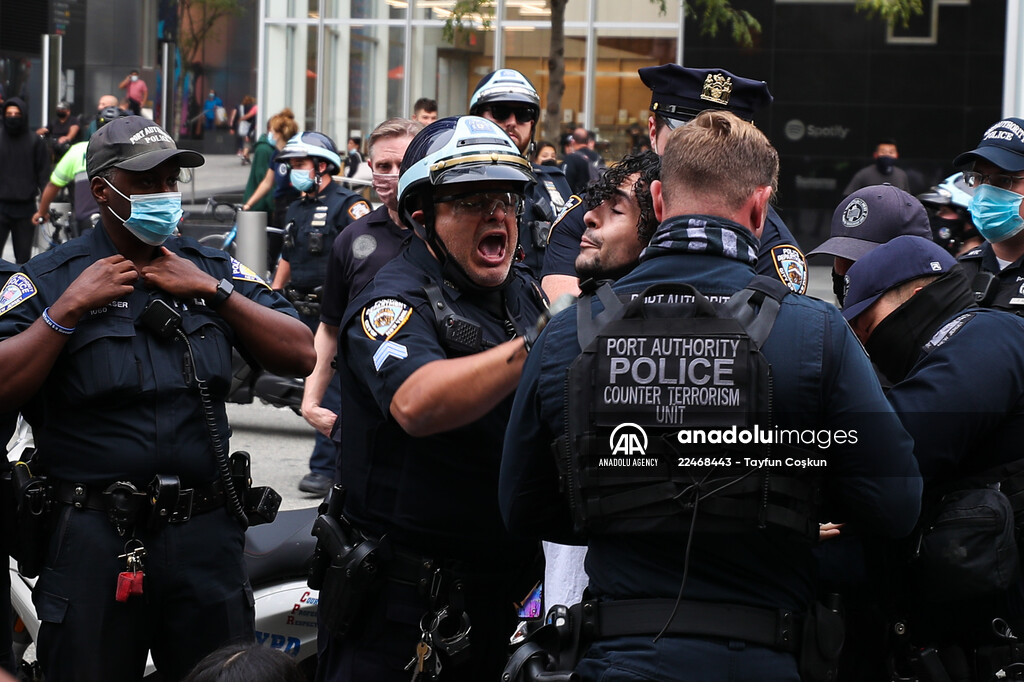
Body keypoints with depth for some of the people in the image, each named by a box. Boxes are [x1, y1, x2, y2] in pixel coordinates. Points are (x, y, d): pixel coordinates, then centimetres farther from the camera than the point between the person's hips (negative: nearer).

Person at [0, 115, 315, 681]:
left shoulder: (214, 269, 12)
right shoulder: (50, 278, 1)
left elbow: (301, 356, 4)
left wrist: (214, 292, -4)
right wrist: (70, 307, -14)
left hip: (206, 541, 3)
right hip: (94, 542, -3)